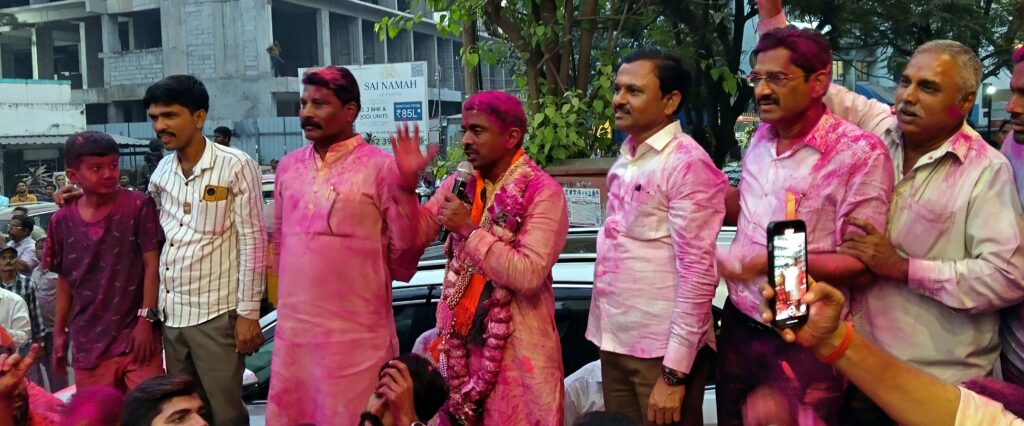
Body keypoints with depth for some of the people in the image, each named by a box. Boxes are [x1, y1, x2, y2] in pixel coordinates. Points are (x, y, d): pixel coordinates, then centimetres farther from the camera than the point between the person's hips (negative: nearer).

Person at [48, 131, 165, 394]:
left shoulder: (139, 205, -7)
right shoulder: (62, 221, 2)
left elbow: (152, 264, -7)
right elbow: (64, 280, 11)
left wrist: (146, 319, -12)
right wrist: (59, 333, 11)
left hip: (136, 332, -3)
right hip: (88, 343, 3)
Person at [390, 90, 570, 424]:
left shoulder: (544, 193, -14)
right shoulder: (459, 184, 5)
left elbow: (528, 274, -23)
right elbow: (413, 238, 6)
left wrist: (469, 230, -18)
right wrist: (408, 183, -7)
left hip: (516, 343, -5)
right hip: (460, 337, 5)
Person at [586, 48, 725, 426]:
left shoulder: (686, 163, -15)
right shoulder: (625, 157, 11)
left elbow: (697, 272, -19)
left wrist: (675, 371, -19)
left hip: (661, 350, -7)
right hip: (616, 341, 8)